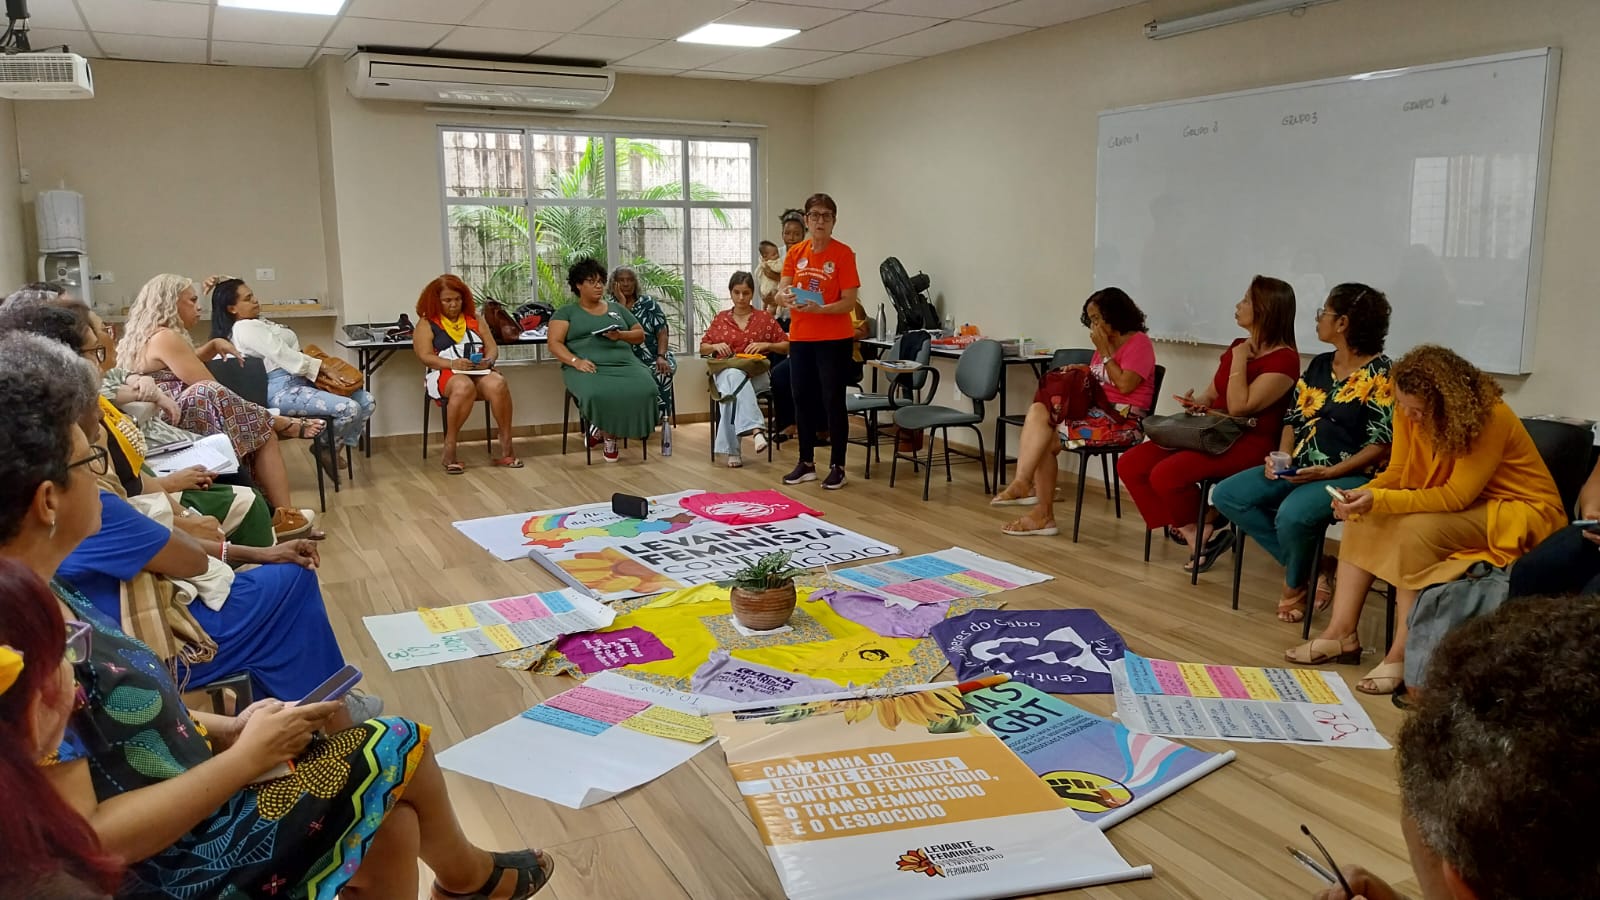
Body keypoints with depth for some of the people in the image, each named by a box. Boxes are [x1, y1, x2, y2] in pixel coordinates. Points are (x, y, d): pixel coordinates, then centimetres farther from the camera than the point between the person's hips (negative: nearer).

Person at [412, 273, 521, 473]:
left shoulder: (474, 319, 20)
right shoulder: (427, 324, 9)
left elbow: (493, 348, 14)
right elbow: (425, 356, -4)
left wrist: (488, 360, -10)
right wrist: (453, 363, -20)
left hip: (478, 373, 3)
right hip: (444, 375, -3)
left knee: (498, 383, -32)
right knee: (464, 386, -39)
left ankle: (507, 447, -27)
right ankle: (449, 451, -33)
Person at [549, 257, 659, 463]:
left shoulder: (617, 309, 26)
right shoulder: (566, 312, 15)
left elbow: (640, 335, 22)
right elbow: (555, 344, 3)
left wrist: (621, 335, -1)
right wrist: (576, 361, -16)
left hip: (624, 363, 4)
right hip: (588, 367, -3)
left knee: (645, 391, -30)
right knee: (598, 395, -40)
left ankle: (606, 430, -9)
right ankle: (607, 435, -11)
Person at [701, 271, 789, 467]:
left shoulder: (764, 318, 11)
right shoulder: (720, 318, 16)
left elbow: (787, 346, 11)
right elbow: (703, 348, 21)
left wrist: (766, 345, -7)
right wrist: (716, 346, -2)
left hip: (756, 374, 0)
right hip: (725, 372, 0)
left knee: (733, 388, -36)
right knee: (734, 375, -39)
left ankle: (733, 450, -40)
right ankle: (756, 429, -53)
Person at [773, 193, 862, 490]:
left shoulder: (843, 254, -8)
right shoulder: (795, 253, 6)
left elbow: (849, 302, -12)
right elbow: (780, 293, 2)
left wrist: (819, 309, -27)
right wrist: (786, 297, -21)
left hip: (835, 340, -5)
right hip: (800, 338, 5)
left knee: (833, 402, 0)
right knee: (802, 399, 10)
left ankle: (837, 467, 10)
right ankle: (806, 463, 23)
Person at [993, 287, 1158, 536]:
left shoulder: (1138, 343, -4)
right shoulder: (1105, 344, 22)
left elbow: (1125, 385, -16)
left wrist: (1104, 352, -8)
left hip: (1122, 419, -8)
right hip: (1097, 412, 8)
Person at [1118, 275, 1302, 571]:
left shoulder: (1284, 359, -11)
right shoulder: (1238, 346, 14)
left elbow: (1239, 407, -17)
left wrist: (1239, 360, -13)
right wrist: (1198, 403, 0)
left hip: (1250, 442, -9)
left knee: (1166, 474, -31)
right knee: (1130, 464, -8)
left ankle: (1199, 530, -2)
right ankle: (1192, 530, -5)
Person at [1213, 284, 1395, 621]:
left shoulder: (1380, 373, -10)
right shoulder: (1319, 365, 12)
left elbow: (1382, 444, -14)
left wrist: (1328, 473, -21)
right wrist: (1281, 457, -5)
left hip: (1350, 476, -8)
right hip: (1299, 468, 8)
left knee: (1292, 514, -36)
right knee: (1226, 495, -8)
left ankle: (1297, 585, -1)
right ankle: (1309, 568, -3)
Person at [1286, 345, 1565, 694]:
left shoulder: (1488, 417, -28)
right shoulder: (1410, 412, -9)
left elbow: (1457, 496, -29)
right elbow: (1397, 473, -3)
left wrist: (1380, 501, -36)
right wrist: (1363, 494, -24)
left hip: (1518, 512, -7)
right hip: (1456, 501, 7)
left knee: (1417, 529, -32)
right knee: (1362, 517, -12)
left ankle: (1404, 654, -23)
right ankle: (1342, 632, -12)